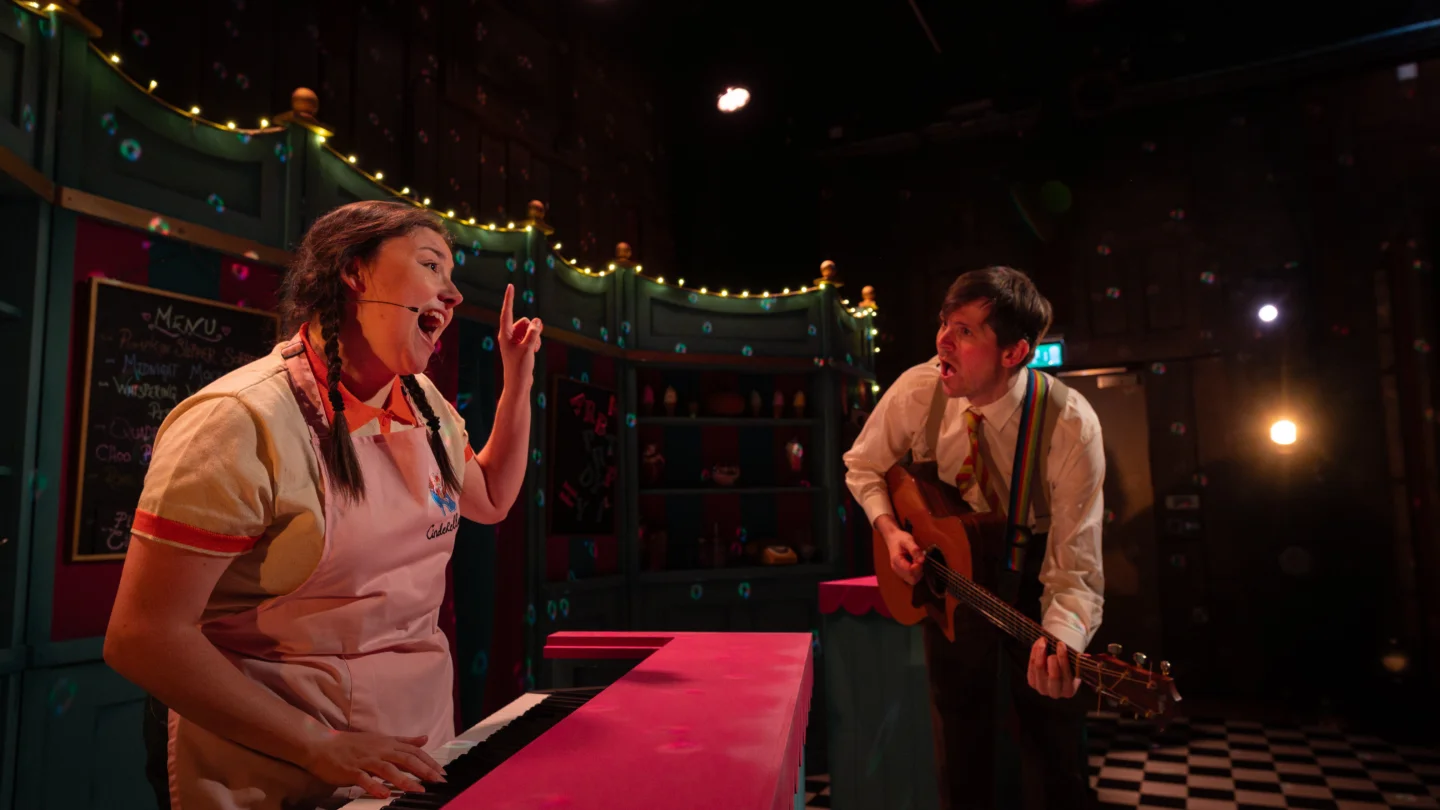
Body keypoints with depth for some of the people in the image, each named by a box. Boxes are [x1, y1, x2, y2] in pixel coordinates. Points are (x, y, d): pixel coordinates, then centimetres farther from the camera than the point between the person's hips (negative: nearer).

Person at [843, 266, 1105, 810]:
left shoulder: (1070, 425, -28)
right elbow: (864, 466, 1)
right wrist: (888, 528, -16)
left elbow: (1075, 570, -28)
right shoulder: (916, 390, -20)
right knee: (959, 735, 10)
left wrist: (1059, 644, -47)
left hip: (1036, 564, -2)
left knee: (1055, 743, 1)